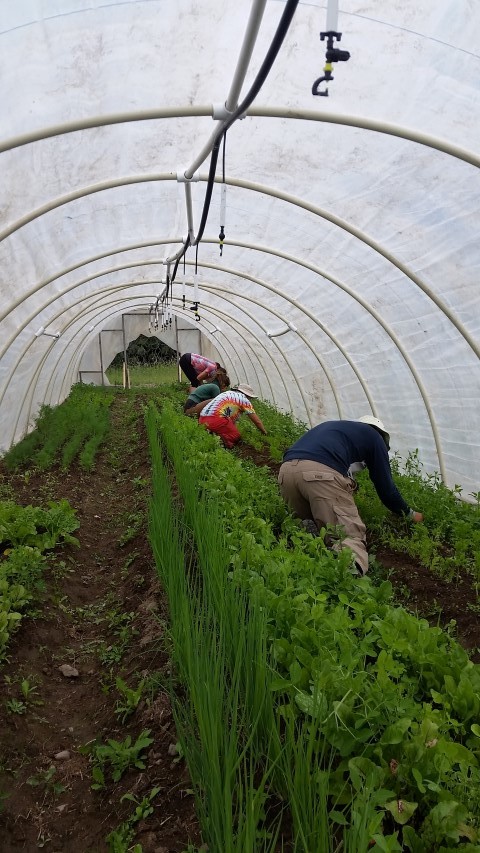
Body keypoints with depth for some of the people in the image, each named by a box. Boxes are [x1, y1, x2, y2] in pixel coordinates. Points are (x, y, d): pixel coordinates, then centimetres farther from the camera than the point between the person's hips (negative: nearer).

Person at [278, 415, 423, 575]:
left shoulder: (333, 426, 41)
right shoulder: (374, 436, 25)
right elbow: (385, 485, 24)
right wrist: (409, 513, 41)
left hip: (286, 469, 6)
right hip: (321, 473, -6)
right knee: (352, 536, -4)